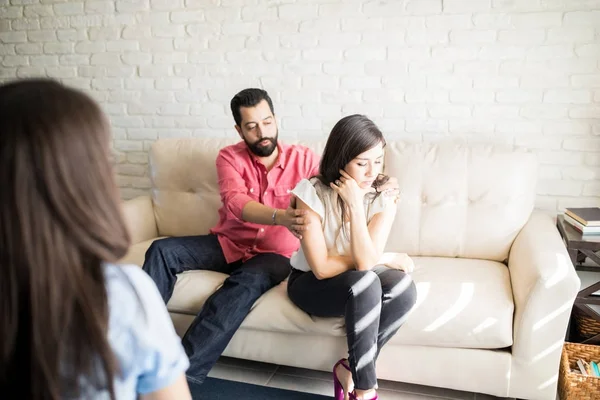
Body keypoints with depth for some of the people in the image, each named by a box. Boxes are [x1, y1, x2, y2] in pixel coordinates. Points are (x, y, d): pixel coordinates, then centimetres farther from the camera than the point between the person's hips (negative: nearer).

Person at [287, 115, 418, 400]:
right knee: (365, 283, -34)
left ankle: (350, 370, -10)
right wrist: (385, 258, -18)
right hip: (310, 283, -3)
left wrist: (355, 204, -30)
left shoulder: (384, 196, -14)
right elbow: (322, 268, -23)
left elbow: (365, 262, -26)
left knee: (403, 287, -28)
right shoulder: (311, 192, -21)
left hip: (359, 283, 4)